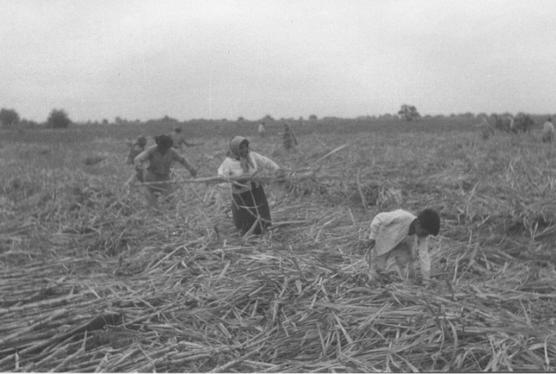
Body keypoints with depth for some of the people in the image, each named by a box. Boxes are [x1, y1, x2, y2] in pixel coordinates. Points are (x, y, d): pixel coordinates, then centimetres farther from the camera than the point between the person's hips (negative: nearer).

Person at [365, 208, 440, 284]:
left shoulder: (423, 236, -24)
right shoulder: (401, 217, -39)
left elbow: (424, 256, -20)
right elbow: (379, 219, -27)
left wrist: (426, 279, -21)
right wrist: (372, 237, -22)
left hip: (400, 245, 4)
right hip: (382, 241, -4)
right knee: (378, 267, -7)